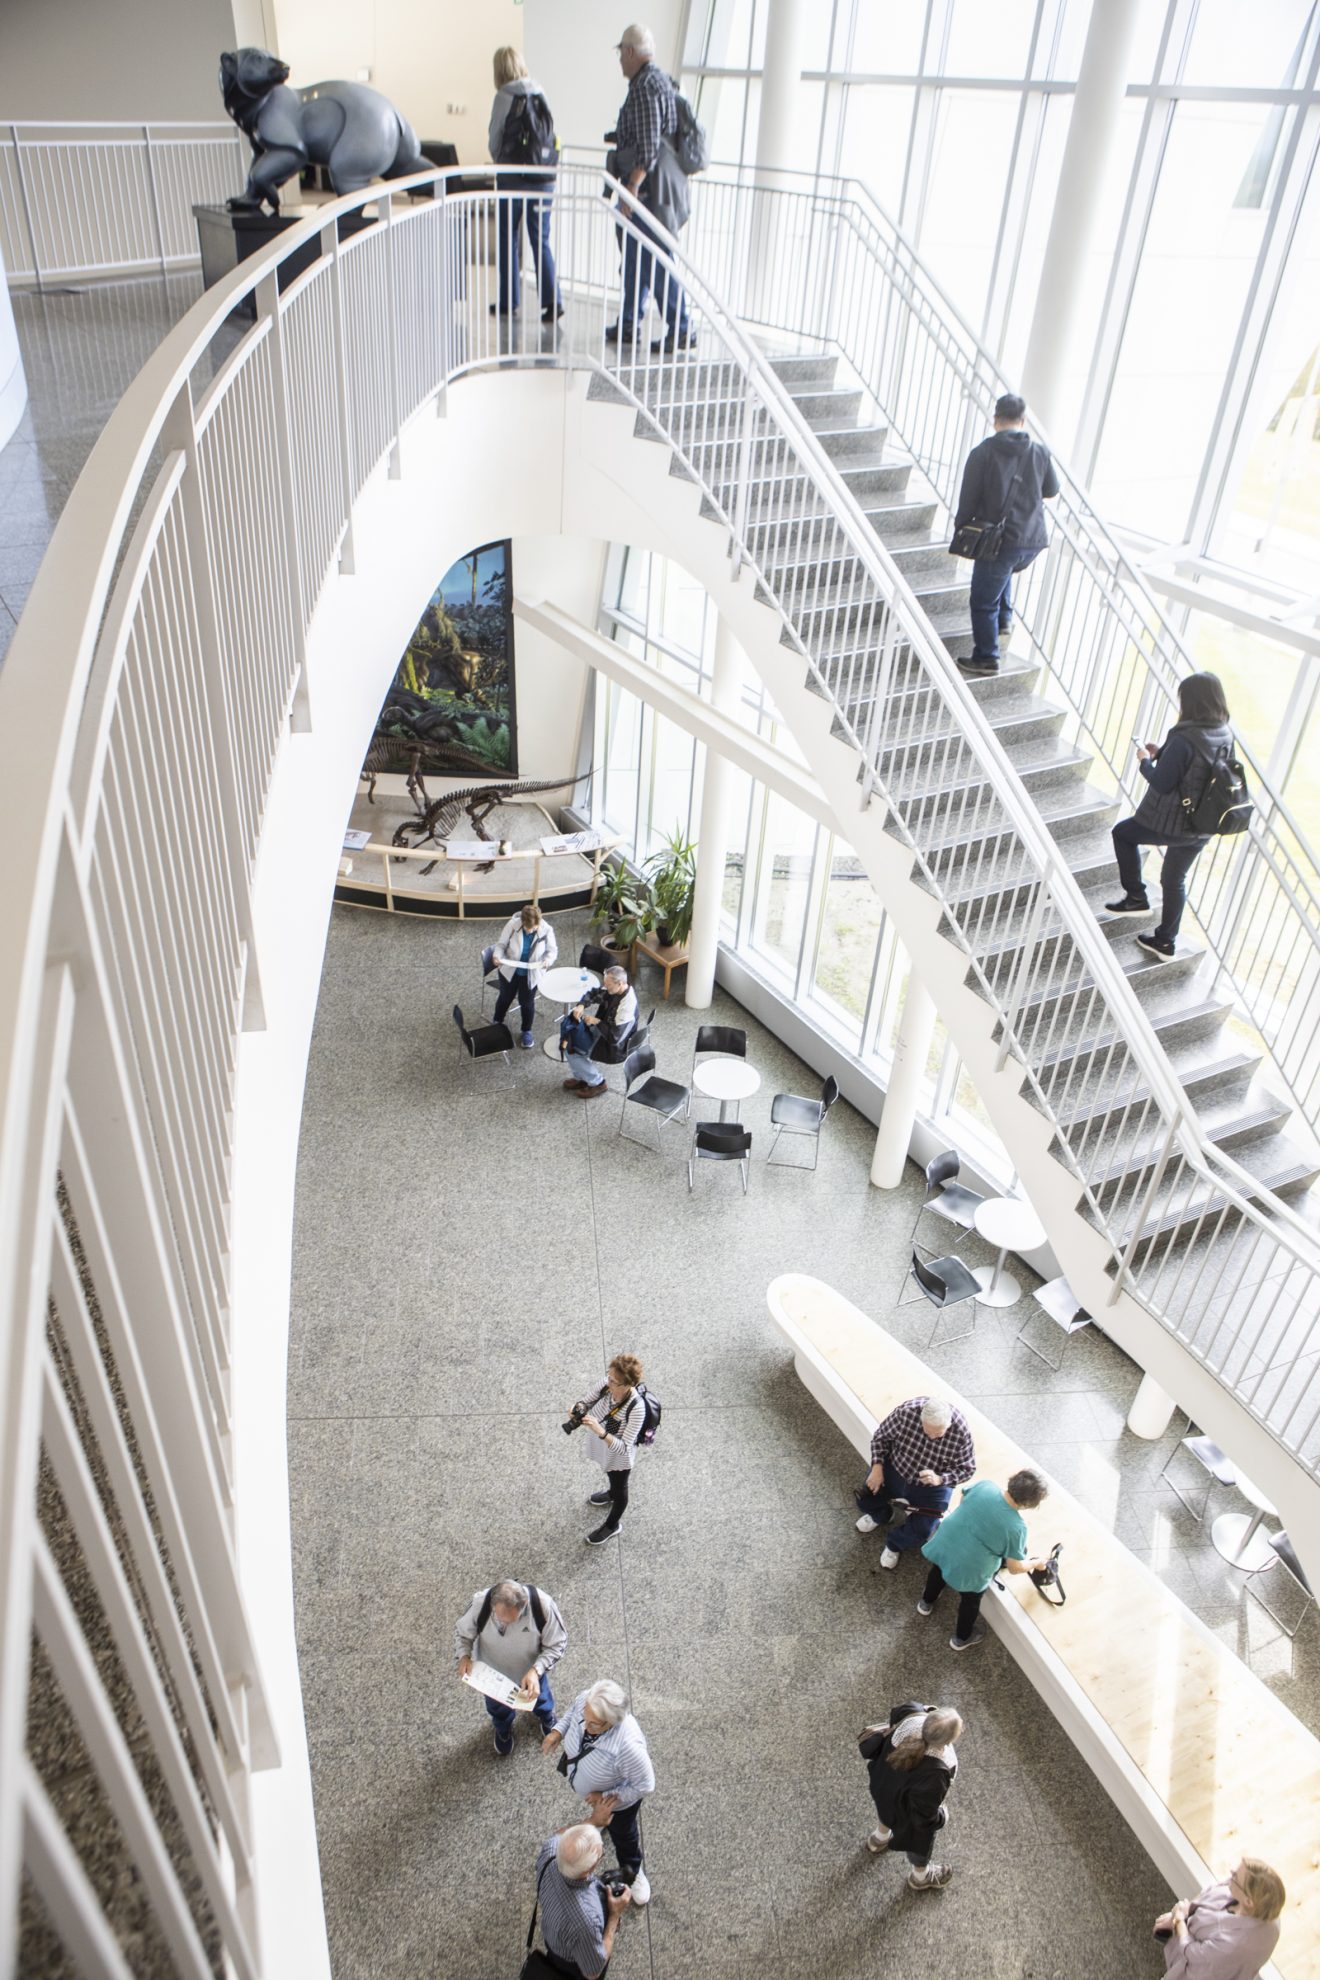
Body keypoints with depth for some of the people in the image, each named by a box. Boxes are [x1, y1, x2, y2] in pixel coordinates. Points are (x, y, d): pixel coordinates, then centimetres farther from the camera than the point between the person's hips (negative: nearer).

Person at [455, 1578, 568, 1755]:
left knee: (539, 1696, 32)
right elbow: (462, 1633, -16)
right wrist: (464, 1656, -34)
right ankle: (504, 1728, 67)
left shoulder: (542, 1605, -39)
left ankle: (545, 1717, 69)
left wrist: (536, 1670, -36)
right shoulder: (480, 1603, -38)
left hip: (531, 1670, 0)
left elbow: (557, 1644, -23)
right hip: (492, 1671, 0)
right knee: (498, 1706, 31)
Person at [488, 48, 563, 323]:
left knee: (509, 240, 8)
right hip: (543, 176, 3)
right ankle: (552, 300, -6)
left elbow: (494, 138, -1)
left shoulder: (504, 96, -7)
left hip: (512, 175, -3)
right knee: (541, 239, 6)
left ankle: (508, 302, 11)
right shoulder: (540, 93, 3)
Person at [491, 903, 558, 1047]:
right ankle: (497, 1022, 53)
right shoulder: (512, 925, -27)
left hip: (531, 974, -1)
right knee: (505, 997, 24)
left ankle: (527, 1031, 42)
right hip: (510, 970, 1)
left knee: (527, 1002, 16)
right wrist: (498, 955, -33)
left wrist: (548, 960, -32)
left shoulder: (546, 930, -25)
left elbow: (553, 950, -10)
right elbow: (501, 944, -13)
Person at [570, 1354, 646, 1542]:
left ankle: (612, 1524, 53)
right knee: (610, 1476, 37)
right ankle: (611, 1493, 69)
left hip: (619, 1457, -5)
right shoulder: (607, 1384, -25)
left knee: (619, 1489, 25)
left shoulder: (636, 1408, -41)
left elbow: (623, 1448, -39)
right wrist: (579, 1407, -30)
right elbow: (588, 1400, -7)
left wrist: (600, 1432, -52)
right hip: (603, 1448, 5)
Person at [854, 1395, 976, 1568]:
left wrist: (939, 1479, -32)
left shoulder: (961, 1431, -30)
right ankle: (881, 1514, 36)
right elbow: (881, 1436, -11)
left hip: (932, 1485, -1)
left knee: (921, 1531, -15)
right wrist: (877, 1468, -19)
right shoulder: (907, 1411, -30)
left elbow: (966, 1469, -16)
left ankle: (895, 1544, 21)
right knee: (865, 1500, -3)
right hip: (895, 1469, 1)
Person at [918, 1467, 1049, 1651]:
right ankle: (962, 1638, 53)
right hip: (969, 1569, -4)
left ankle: (926, 1602, 64)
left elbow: (963, 1499, 6)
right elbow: (1015, 1568, -14)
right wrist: (1035, 1563, 5)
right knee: (971, 1600, 29)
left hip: (943, 1545, 4)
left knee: (938, 1570, 38)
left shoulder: (984, 1485, -16)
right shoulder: (1016, 1527, -27)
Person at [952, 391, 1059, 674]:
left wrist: (961, 529, 8)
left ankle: (985, 658, 11)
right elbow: (1052, 492, 18)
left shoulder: (983, 452, -6)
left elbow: (969, 497, -6)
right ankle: (1004, 618, 29)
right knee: (1003, 573, 36)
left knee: (984, 602, 8)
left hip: (997, 540, -5)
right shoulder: (1040, 453, 5)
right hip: (1033, 542, 5)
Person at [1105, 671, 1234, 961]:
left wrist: (1145, 761, -3)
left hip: (1170, 824, -7)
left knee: (1123, 833, 20)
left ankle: (1136, 897, 23)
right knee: (1175, 881, 21)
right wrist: (1161, 754, 9)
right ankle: (1165, 940, 32)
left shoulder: (1184, 739, -25)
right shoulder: (1225, 736, 0)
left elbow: (1162, 784, -21)